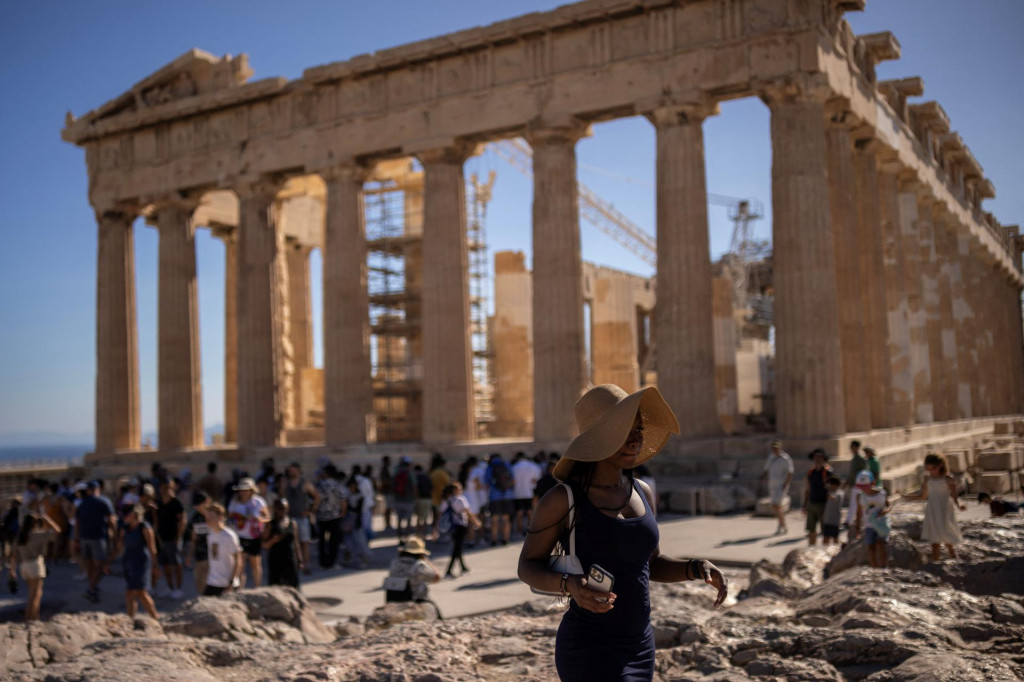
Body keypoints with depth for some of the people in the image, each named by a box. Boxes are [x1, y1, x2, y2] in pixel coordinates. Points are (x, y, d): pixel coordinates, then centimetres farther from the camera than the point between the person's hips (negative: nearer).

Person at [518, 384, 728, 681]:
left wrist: (698, 568, -2)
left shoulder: (642, 493, 7)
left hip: (639, 649, 7)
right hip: (590, 656, -7)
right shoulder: (563, 499, -12)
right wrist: (569, 585, -25)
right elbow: (528, 567, -5)